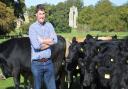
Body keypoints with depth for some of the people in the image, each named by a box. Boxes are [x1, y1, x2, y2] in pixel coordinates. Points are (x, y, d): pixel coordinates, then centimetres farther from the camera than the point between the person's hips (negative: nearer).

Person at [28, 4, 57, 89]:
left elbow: (55, 40, -7)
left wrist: (41, 41, -11)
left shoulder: (49, 25, 6)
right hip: (37, 63, -3)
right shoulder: (32, 27, -6)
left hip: (49, 62, 4)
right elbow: (36, 45, -18)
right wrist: (48, 41, -5)